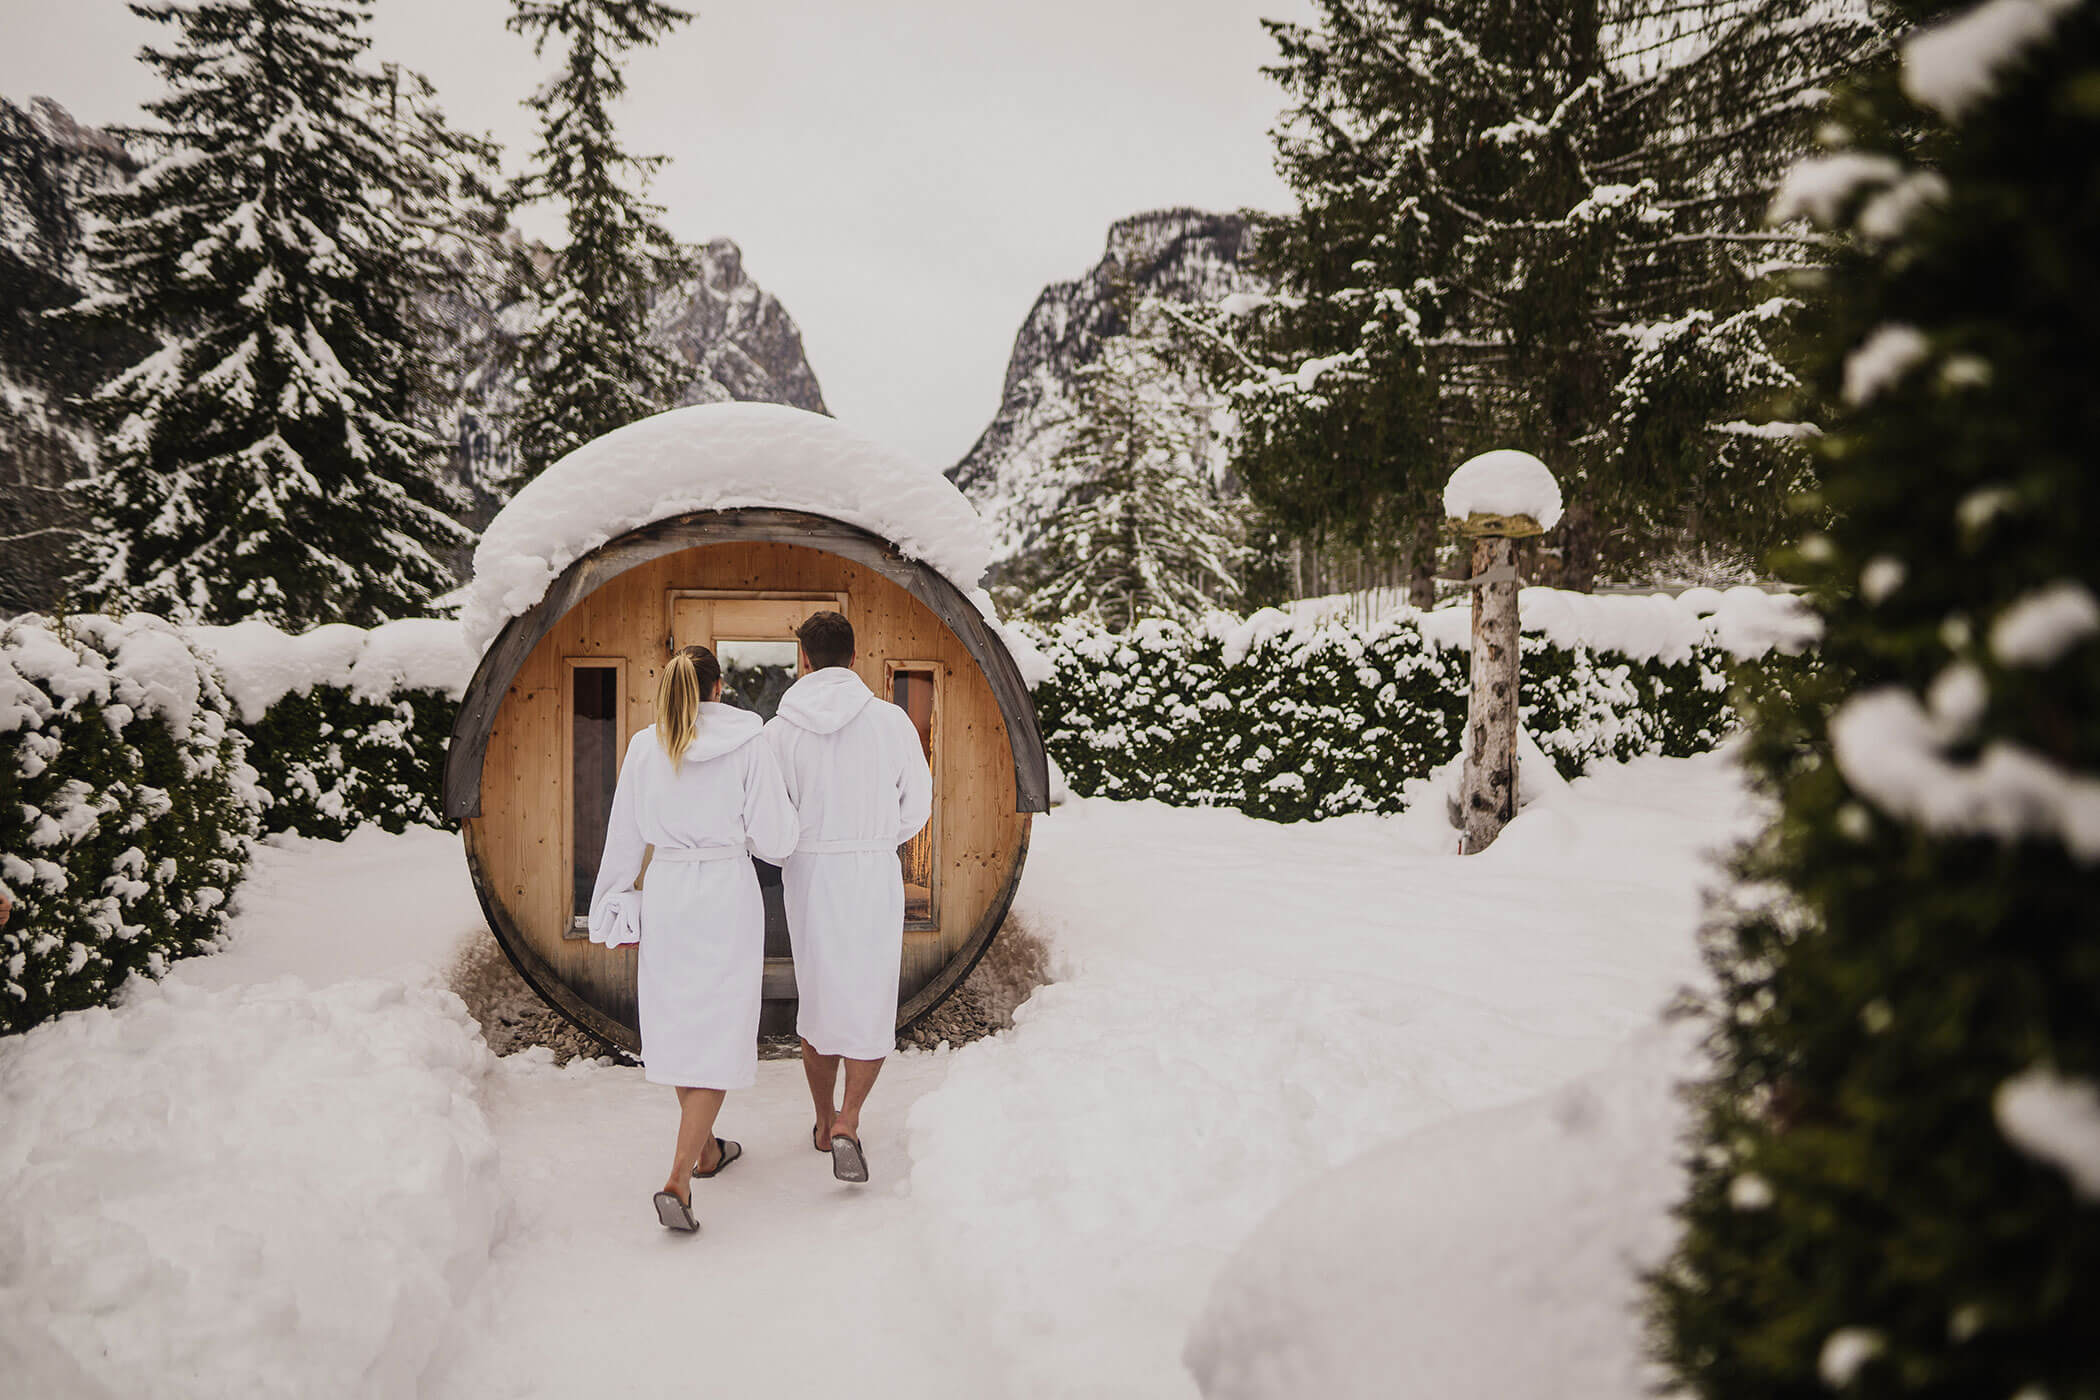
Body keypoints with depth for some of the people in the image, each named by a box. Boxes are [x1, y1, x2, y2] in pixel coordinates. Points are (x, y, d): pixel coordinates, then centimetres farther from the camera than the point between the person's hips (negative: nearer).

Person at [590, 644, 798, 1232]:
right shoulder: (748, 745, -8)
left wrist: (615, 911, 14)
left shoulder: (644, 747, 0)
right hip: (728, 897, -3)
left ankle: (706, 1149, 36)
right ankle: (678, 1181, -11)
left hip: (666, 896, 4)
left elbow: (625, 838, 5)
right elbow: (775, 840, -8)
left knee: (677, 1025, 18)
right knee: (718, 1034, 0)